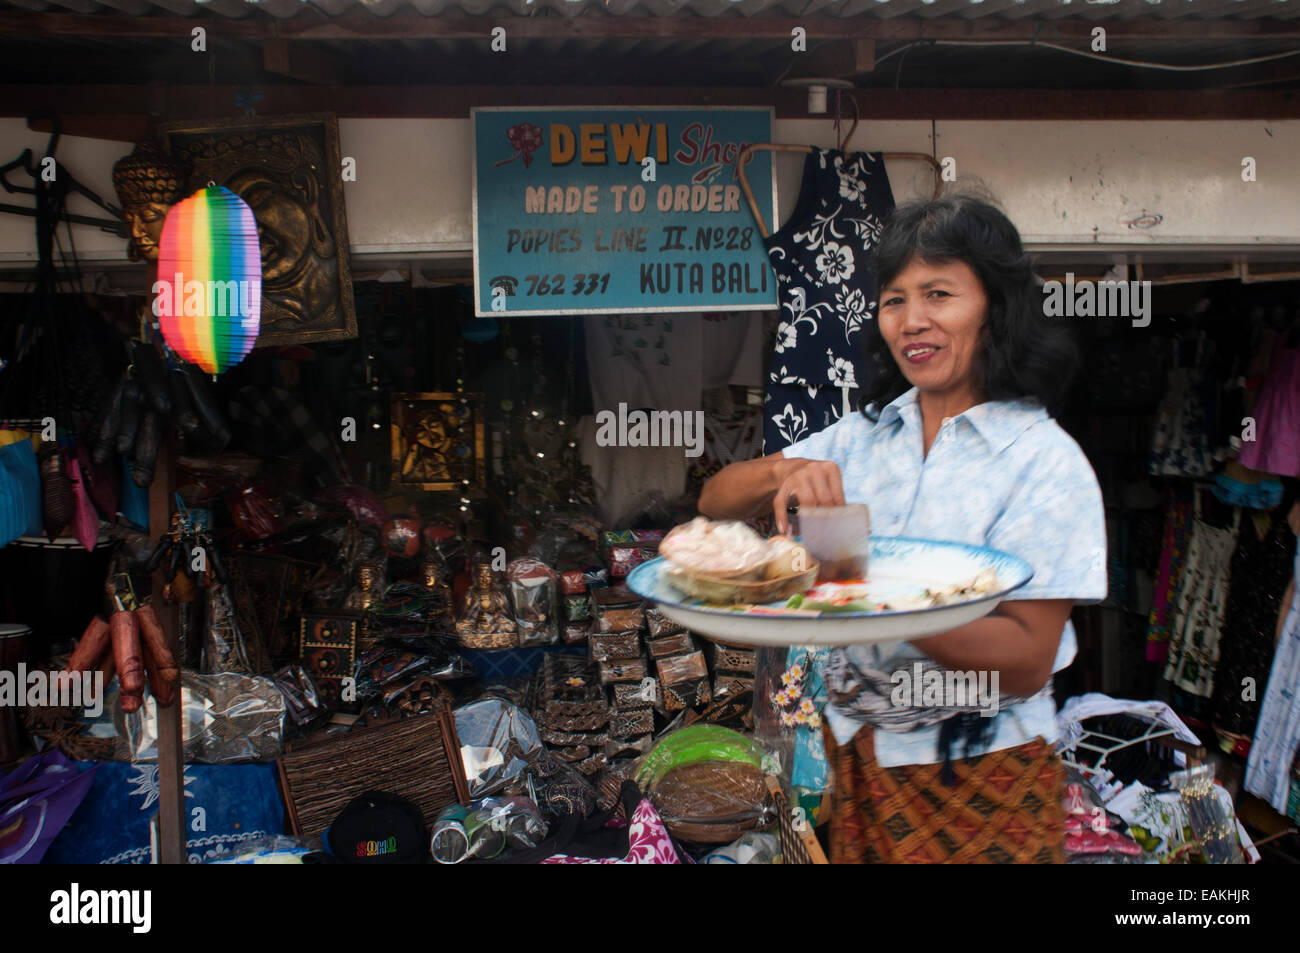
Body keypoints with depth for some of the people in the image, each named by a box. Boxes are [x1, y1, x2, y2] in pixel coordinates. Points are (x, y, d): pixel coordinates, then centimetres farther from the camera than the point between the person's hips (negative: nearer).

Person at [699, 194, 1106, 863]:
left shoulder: (1044, 461, -13)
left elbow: (1025, 664, -20)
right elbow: (716, 502, 1)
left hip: (979, 777, -4)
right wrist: (785, 473, -21)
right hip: (856, 753, 5)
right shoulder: (863, 435, 2)